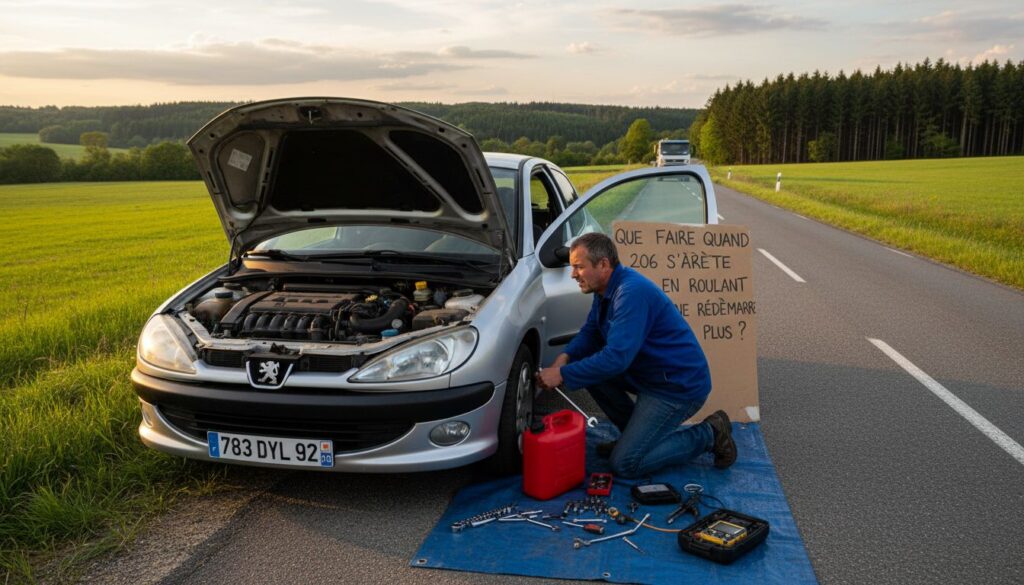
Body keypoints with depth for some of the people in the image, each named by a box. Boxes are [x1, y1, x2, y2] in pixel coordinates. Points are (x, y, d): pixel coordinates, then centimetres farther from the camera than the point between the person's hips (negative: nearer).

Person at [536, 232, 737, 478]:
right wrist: (565, 357, -8)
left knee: (625, 464, -10)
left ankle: (709, 435, 3)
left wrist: (563, 375, -27)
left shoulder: (632, 292, -27)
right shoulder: (606, 289, 4)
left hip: (679, 386, -9)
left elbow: (617, 358, -33)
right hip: (649, 374, 10)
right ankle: (635, 433, 14)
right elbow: (590, 332, 13)